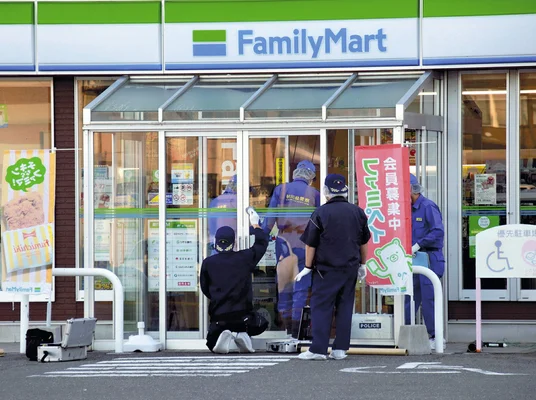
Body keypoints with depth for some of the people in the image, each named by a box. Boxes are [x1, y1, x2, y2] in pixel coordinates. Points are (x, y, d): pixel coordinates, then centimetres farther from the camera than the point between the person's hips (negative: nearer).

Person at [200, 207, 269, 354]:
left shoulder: (208, 263, -3)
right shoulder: (244, 258, -3)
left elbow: (205, 289, 9)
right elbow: (262, 243, 15)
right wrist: (255, 224, 31)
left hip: (218, 317, 0)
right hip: (242, 313, 0)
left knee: (213, 345, 21)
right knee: (261, 323, 29)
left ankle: (226, 336, -15)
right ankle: (242, 333, -3)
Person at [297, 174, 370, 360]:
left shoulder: (321, 213, -8)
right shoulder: (357, 212, 5)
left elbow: (311, 244, -6)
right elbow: (364, 242, 15)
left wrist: (308, 267, 3)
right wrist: (362, 265, 25)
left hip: (326, 269, -4)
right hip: (350, 268, 4)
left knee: (321, 307, 1)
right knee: (345, 307, 8)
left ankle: (318, 349, -3)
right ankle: (340, 349, 7)